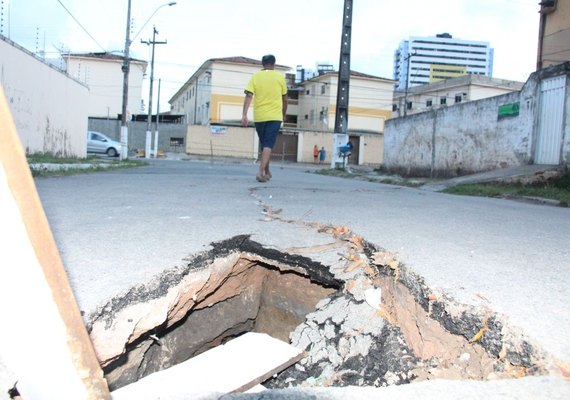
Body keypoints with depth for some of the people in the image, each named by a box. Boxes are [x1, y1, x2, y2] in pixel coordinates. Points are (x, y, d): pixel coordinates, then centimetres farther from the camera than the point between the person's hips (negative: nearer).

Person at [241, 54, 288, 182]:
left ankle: (267, 172, 28)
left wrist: (244, 115, -12)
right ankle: (261, 172, -22)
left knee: (264, 145, 17)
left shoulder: (255, 77, 4)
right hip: (275, 116, -2)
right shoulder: (280, 77, 4)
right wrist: (284, 114, 24)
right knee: (268, 145, -6)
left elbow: (249, 96, -7)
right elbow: (284, 99, 10)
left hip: (259, 117, 2)